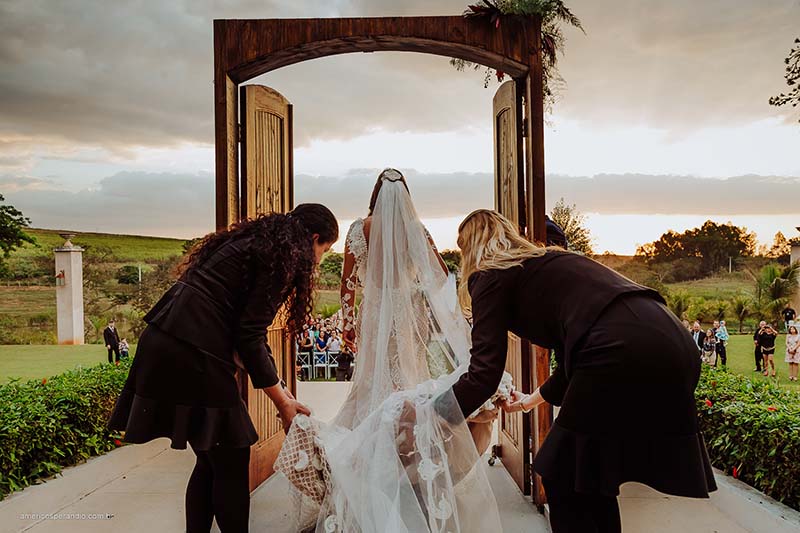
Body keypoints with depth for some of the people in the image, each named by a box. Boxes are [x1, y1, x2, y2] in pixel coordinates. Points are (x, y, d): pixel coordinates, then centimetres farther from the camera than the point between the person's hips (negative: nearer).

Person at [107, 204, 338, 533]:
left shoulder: (254, 241, 22)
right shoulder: (283, 256, -6)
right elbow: (250, 338, -12)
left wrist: (279, 390, 22)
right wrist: (283, 403, -1)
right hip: (192, 354, -9)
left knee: (211, 461, 17)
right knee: (233, 463, 3)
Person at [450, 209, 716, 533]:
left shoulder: (491, 278, 8)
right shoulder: (549, 263, 31)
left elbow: (484, 376, -2)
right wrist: (533, 400, 51)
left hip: (622, 353, -9)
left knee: (564, 483, 9)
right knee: (592, 477, 23)